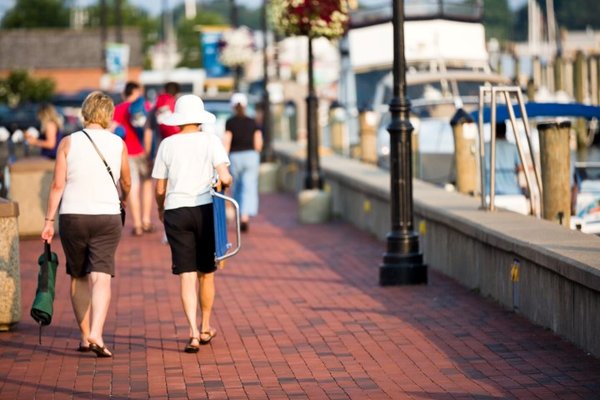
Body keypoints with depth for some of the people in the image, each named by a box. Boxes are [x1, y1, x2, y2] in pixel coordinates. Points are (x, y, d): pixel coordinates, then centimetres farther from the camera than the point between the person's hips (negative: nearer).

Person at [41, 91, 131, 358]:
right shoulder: (117, 144, 3)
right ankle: (96, 334, -23)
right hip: (107, 216, 0)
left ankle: (85, 336, 19)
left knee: (78, 277, 15)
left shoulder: (68, 142, -1)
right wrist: (124, 200, 37)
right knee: (101, 277, -6)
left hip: (73, 216, 0)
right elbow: (126, 182, 16)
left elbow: (58, 185, -5)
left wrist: (49, 220, 0)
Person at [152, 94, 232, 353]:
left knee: (187, 276, -1)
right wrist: (227, 182, 12)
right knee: (206, 273, 15)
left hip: (176, 213, 0)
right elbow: (225, 178, -11)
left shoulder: (167, 145, 3)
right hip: (205, 210, 0)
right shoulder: (210, 141, -1)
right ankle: (205, 329, 29)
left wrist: (161, 208, 24)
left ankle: (193, 333, -12)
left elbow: (159, 189, 4)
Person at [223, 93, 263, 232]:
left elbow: (226, 142, -9)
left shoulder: (230, 122, -3)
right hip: (251, 156, 0)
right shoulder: (252, 122, 3)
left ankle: (240, 216, 26)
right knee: (249, 189, -6)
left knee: (237, 188, 17)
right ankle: (245, 217, -24)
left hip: (235, 157, 0)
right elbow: (258, 142, 1)